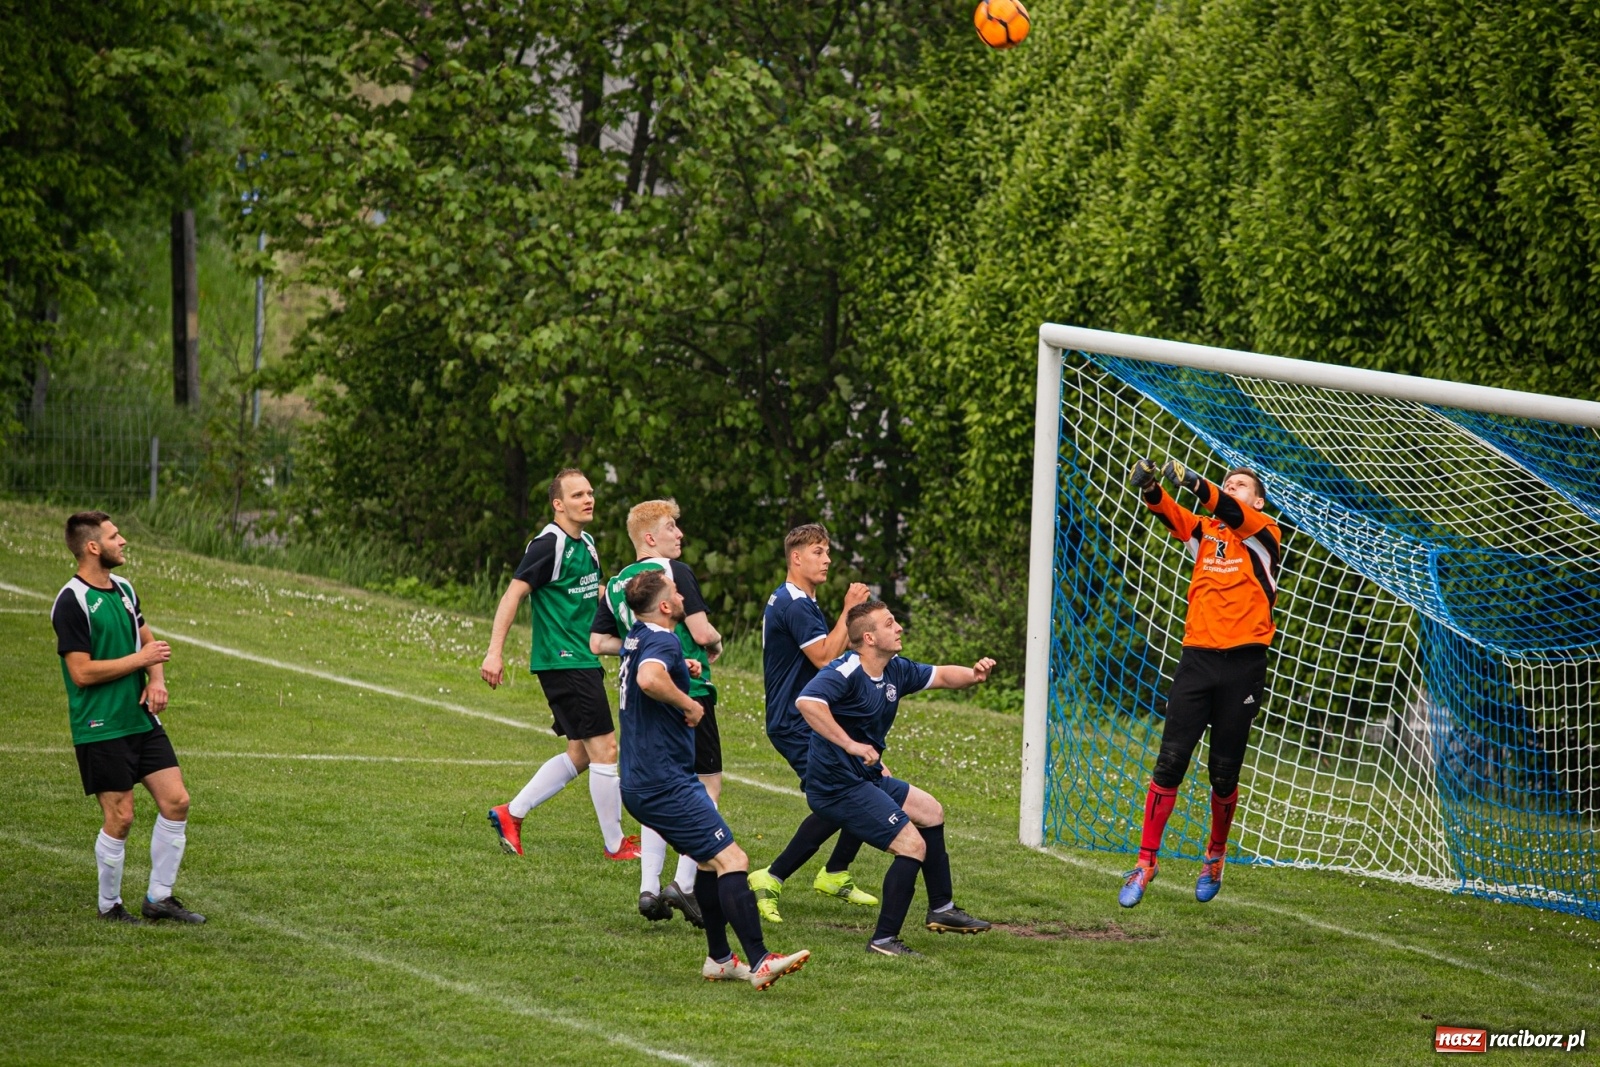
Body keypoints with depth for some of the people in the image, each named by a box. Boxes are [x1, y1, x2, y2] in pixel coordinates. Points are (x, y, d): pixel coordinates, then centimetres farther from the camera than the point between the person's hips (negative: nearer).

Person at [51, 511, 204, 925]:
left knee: (175, 801, 2)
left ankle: (159, 898, 14)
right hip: (101, 730, -8)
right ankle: (110, 906, 13)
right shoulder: (72, 601, -14)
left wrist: (157, 679, 1)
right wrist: (141, 659, -13)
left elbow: (147, 641, 22)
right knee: (120, 817, -5)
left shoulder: (123, 589, 11)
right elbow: (82, 672, -18)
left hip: (142, 720, 8)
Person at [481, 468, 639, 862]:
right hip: (563, 662, -10)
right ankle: (615, 844, 2)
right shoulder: (550, 544, -13)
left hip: (584, 662, 10)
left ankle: (511, 813, 19)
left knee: (579, 754, 12)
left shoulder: (586, 544, 14)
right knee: (604, 748, -7)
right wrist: (495, 652, -24)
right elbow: (513, 594, -17)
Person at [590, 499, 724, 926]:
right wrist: (716, 645, 8)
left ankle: (649, 888, 3)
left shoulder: (615, 584, 11)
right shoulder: (675, 572, -9)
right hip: (687, 694, -6)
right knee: (707, 783, 1)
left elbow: (598, 642, 10)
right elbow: (702, 632, -14)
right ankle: (684, 883, -9)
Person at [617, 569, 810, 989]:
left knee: (711, 859, 20)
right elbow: (649, 679, -38)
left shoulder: (636, 639, 15)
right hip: (666, 782, -11)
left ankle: (719, 959, 22)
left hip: (641, 782, 11)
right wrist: (689, 703, -22)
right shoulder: (663, 642, -15)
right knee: (731, 860, -14)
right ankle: (760, 962, -21)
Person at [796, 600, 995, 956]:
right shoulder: (847, 672, -23)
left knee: (931, 812, 26)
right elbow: (807, 701, -39)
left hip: (866, 777, 11)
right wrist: (850, 745, -39)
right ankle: (884, 940, -10)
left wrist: (973, 675, -3)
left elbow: (940, 676, 19)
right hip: (839, 787, -11)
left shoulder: (895, 670, 6)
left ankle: (942, 909, 38)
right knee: (913, 845, -14)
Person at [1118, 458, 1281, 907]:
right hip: (1197, 658, 3)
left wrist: (1193, 483, -36)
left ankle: (1215, 857, 25)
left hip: (1243, 664, -3)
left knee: (1224, 774, 3)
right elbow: (1171, 514, -4)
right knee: (1170, 762, -6)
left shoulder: (1265, 535, 4)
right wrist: (1150, 490, -28)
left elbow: (1233, 515, -17)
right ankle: (1146, 861, -1)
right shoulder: (1205, 531, 14)